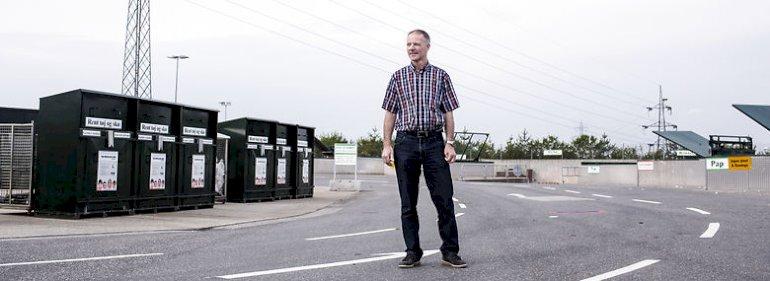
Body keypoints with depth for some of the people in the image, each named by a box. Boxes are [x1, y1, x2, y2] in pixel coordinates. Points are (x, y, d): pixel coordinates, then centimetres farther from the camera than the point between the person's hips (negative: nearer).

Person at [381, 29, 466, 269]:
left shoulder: (441, 76, 9)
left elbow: (448, 113, 8)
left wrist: (449, 143, -3)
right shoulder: (398, 77, 12)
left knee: (444, 200, -3)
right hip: (406, 142, 1)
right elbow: (390, 113, 10)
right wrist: (387, 145, 2)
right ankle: (412, 253, 12)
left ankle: (450, 252, 5)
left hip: (434, 142, -1)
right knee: (408, 203, 4)